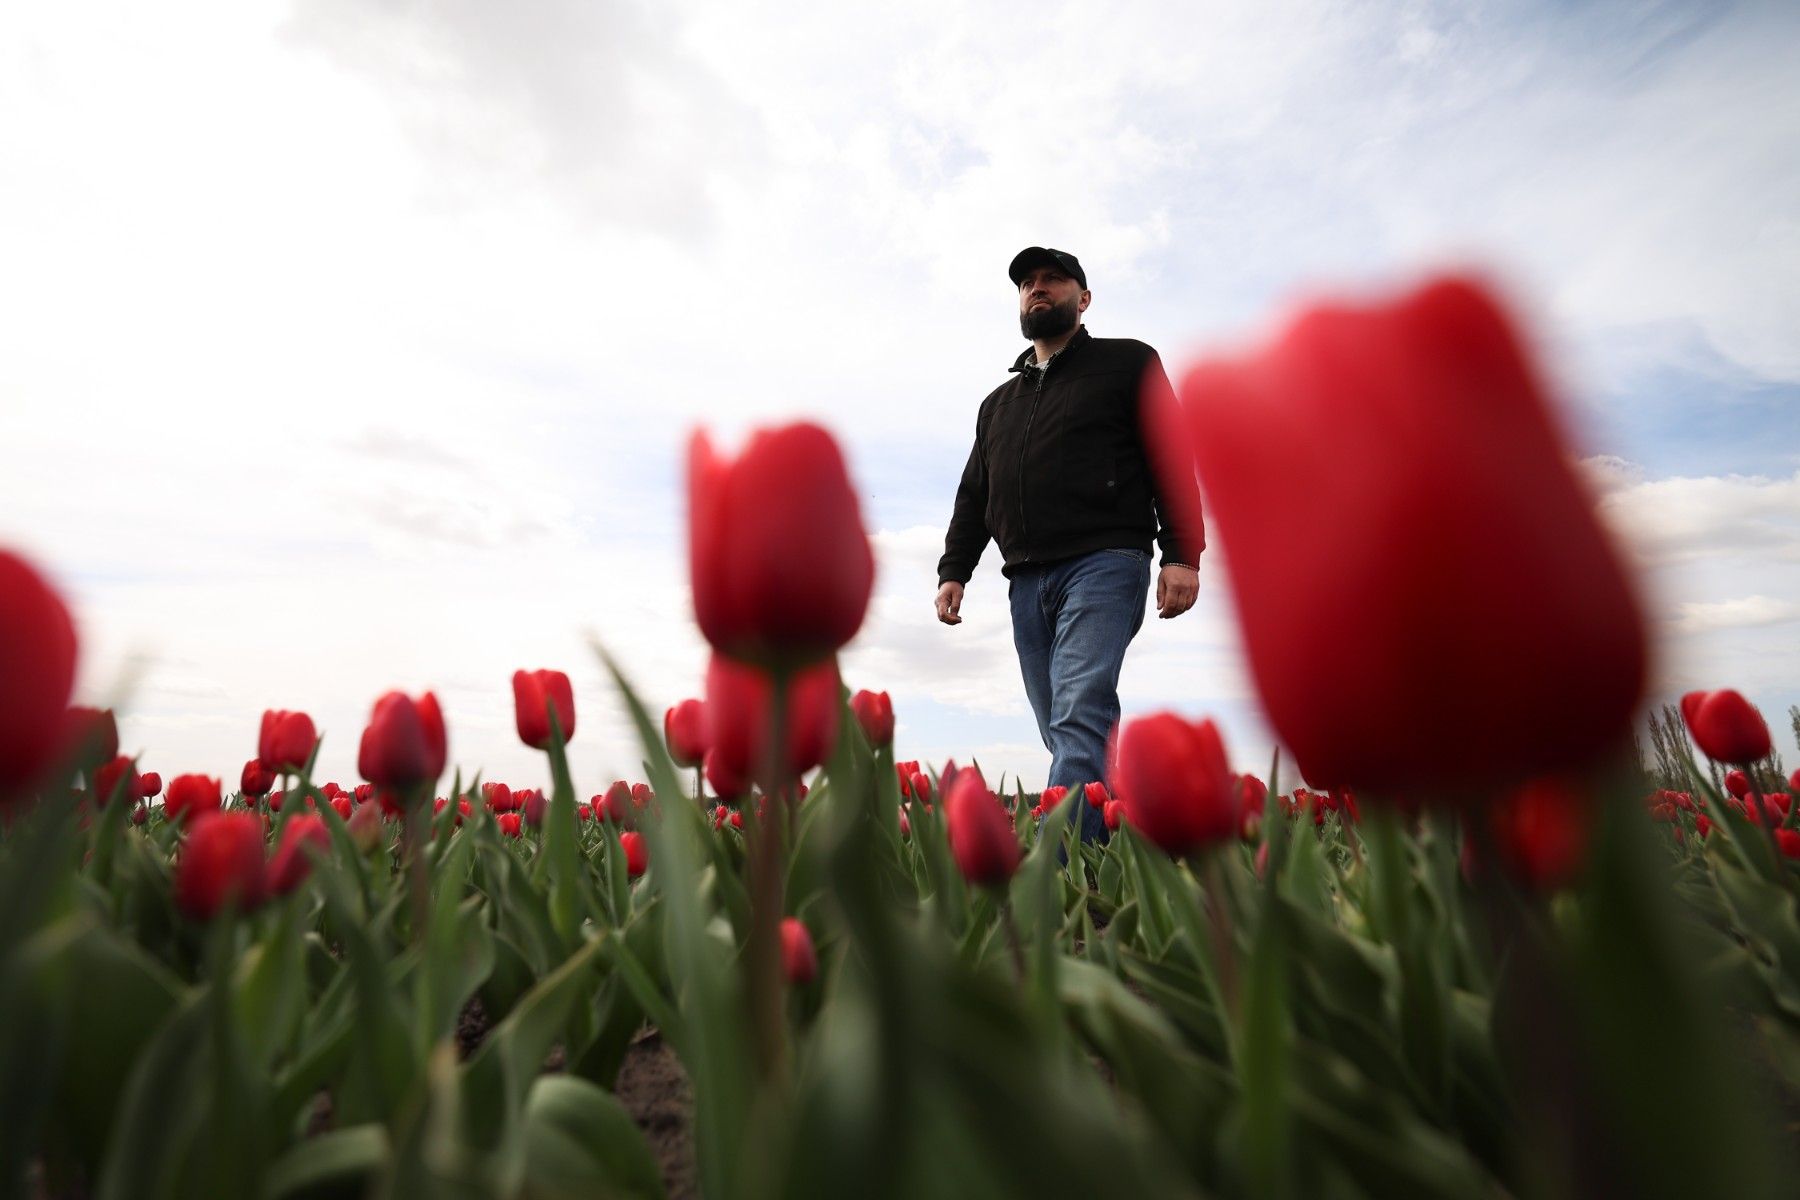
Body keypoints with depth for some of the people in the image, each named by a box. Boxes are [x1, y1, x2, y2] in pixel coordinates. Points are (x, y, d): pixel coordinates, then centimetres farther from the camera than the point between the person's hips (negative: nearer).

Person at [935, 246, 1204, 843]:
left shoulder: (1128, 364, 13)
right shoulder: (998, 403, 28)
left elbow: (1171, 461, 2)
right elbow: (973, 496, 25)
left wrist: (1182, 556, -10)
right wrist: (953, 571, 11)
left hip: (1104, 564, -6)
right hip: (1026, 582, 6)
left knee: (1079, 717, -20)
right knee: (1064, 734, 4)